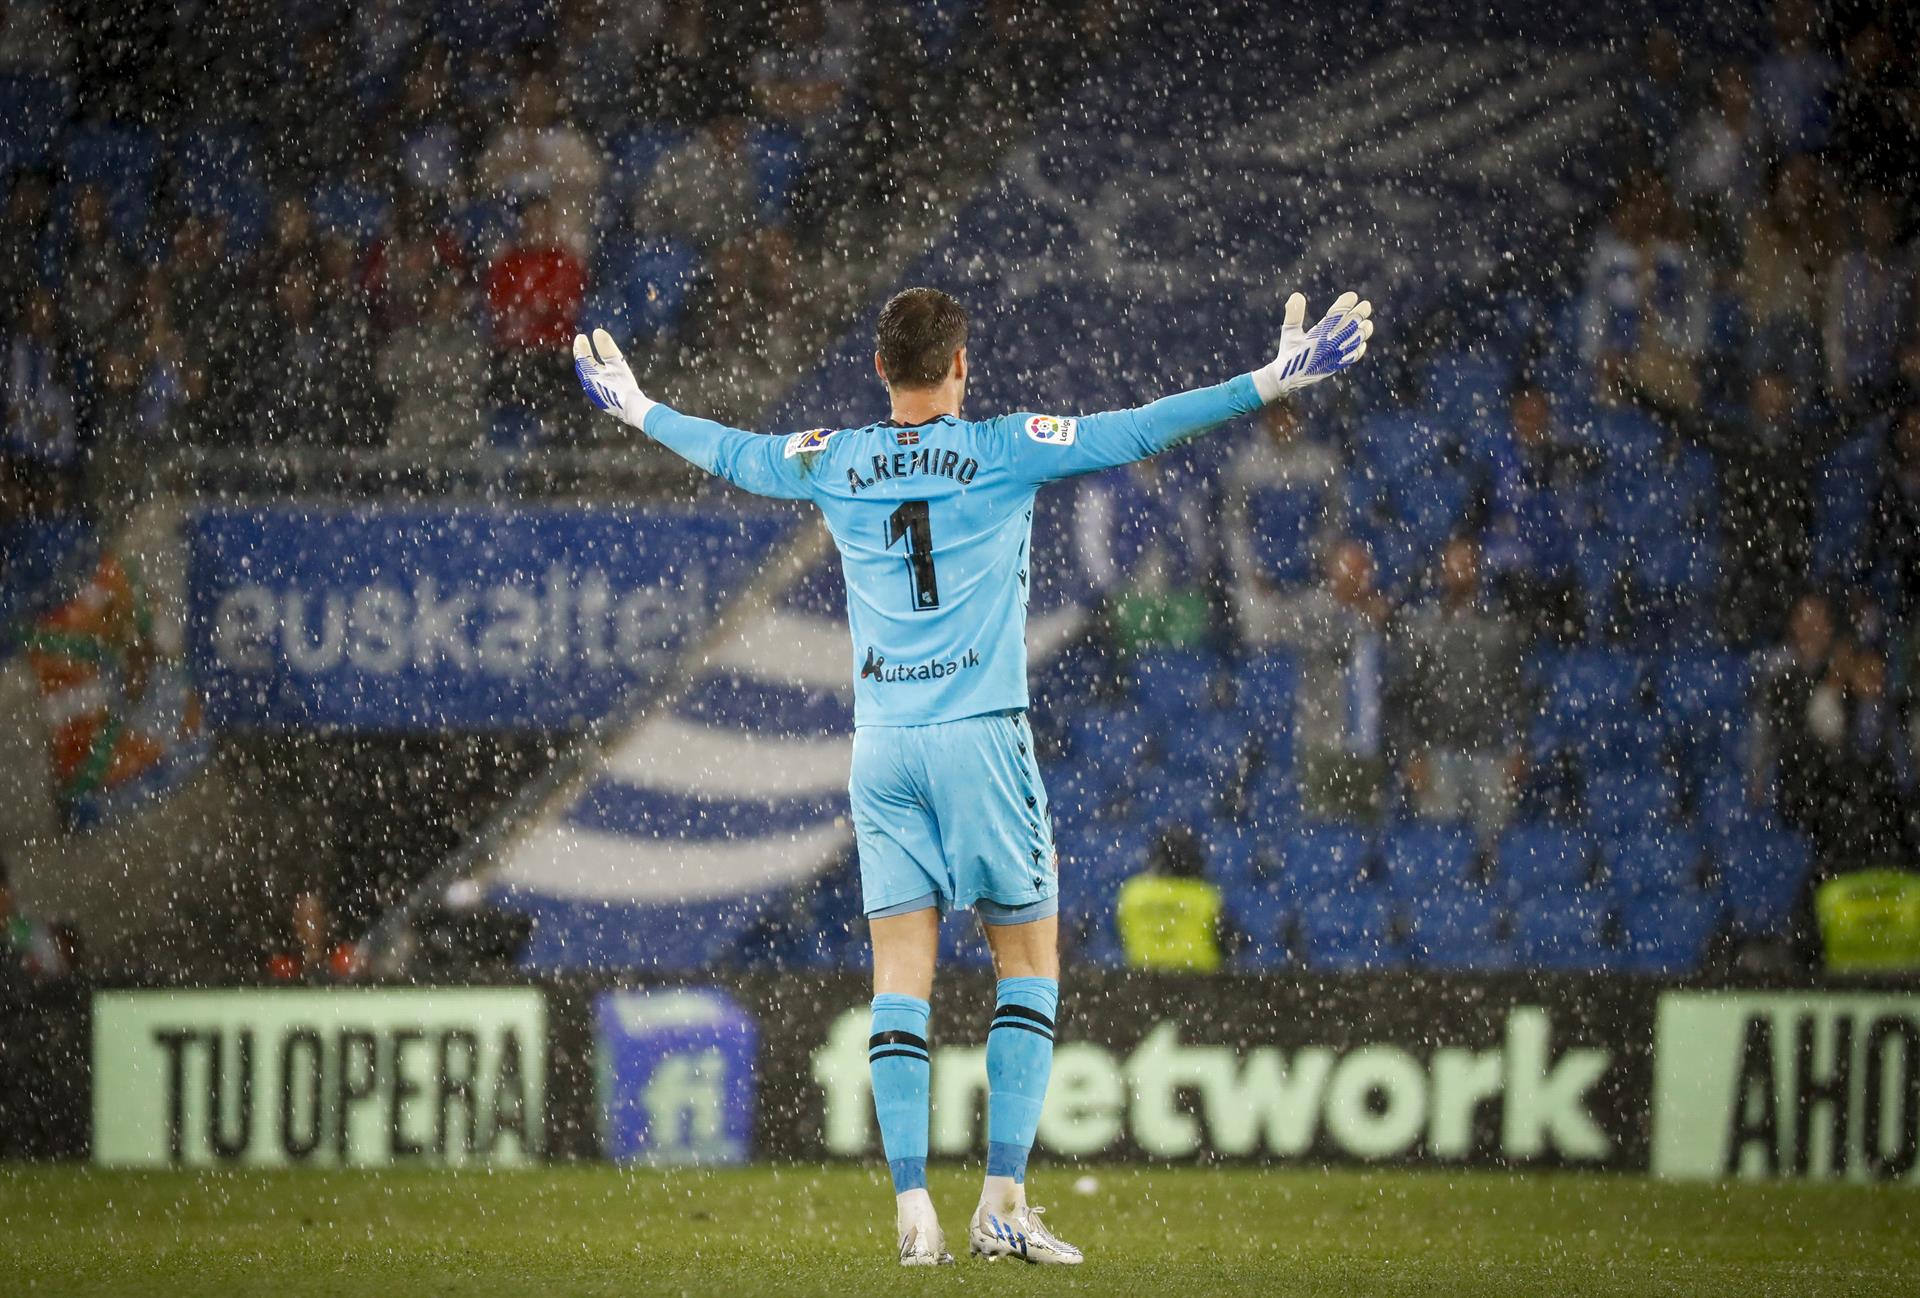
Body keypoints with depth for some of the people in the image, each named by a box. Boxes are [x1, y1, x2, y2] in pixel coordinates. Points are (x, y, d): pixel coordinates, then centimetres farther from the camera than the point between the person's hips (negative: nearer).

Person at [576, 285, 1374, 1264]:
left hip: (881, 744, 3)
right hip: (981, 739, -3)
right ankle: (1003, 1205, -5)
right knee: (1029, 967, 6)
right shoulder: (1006, 451, -3)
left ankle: (913, 1211, -6)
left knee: (901, 976, 2)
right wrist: (1272, 382, 1)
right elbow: (1138, 432, -4)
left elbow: (728, 453, 23)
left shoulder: (832, 463, 7)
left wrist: (639, 410, 42)